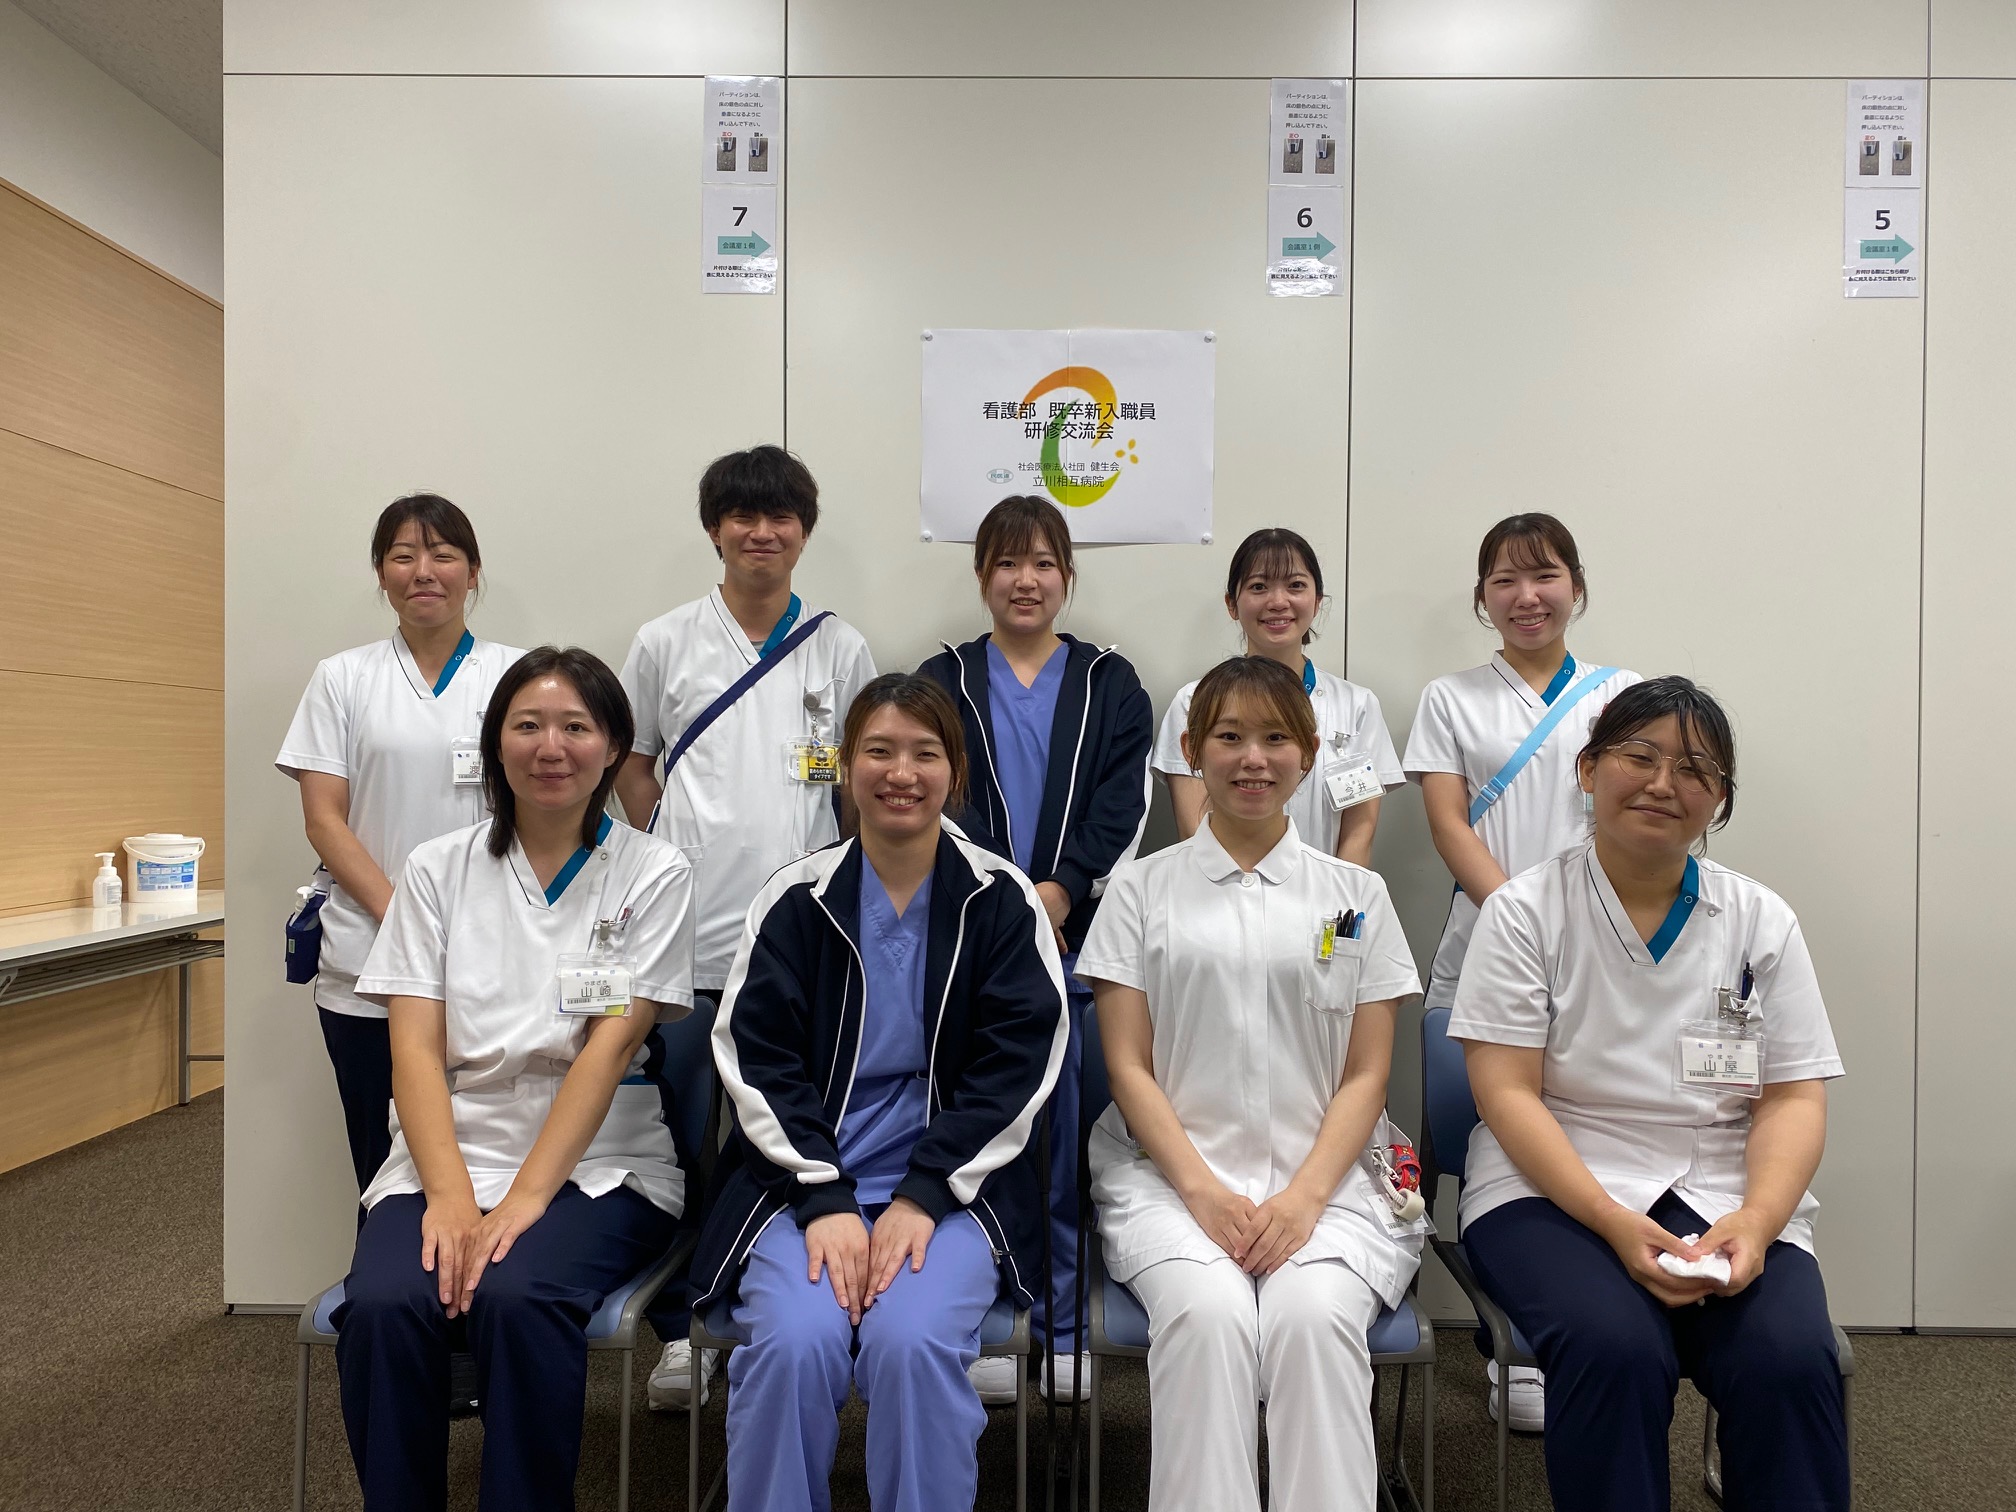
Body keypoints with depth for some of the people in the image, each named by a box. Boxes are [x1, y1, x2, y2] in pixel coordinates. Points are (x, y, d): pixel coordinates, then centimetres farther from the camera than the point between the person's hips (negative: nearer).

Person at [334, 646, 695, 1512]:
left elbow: (611, 1045, -10)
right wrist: (450, 1196, -15)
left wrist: (524, 1198, -18)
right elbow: (415, 1047, -2)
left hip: (597, 1167, -2)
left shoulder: (653, 875, -1)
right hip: (449, 1155, 2)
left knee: (516, 1296, -30)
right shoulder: (439, 870, 6)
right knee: (383, 1304, -25)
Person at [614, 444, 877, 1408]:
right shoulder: (665, 644, 5)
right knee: (684, 1138, 8)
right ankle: (679, 1329, 25)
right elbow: (632, 764, 12)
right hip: (690, 936, 0)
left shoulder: (841, 651, 6)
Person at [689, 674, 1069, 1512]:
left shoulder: (1002, 901, 2)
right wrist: (823, 1199, -12)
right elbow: (756, 1063, -1)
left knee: (913, 1342, -27)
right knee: (794, 1343, -25)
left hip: (955, 1186, 0)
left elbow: (1017, 1067, -3)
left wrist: (923, 1197, -12)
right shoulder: (795, 899, 3)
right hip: (803, 1183, 1)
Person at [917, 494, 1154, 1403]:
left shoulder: (1110, 686, 10)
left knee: (1072, 1133, 5)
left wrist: (1060, 890, -14)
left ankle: (1066, 1328, 20)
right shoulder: (943, 682, 9)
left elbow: (1122, 809, 0)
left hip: (1078, 942, 0)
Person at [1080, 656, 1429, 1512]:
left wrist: (1302, 1199, -10)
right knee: (1207, 1314, -29)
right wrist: (1204, 1191, -11)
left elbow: (1365, 1076, 6)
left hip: (1324, 1175, 1)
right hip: (1173, 1171, 0)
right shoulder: (1143, 888, 7)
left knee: (1314, 1315, -28)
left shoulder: (1355, 895, 10)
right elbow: (1128, 1069, 2)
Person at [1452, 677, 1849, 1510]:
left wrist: (1755, 1221, -14)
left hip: (1728, 1197, 3)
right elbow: (1508, 1095, -8)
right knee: (1616, 1348, -30)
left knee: (1789, 1360, -26)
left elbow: (1793, 1099, 4)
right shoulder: (1524, 911, -2)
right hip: (1554, 1189, -2)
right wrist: (1614, 1222, -19)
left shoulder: (1762, 921, 8)